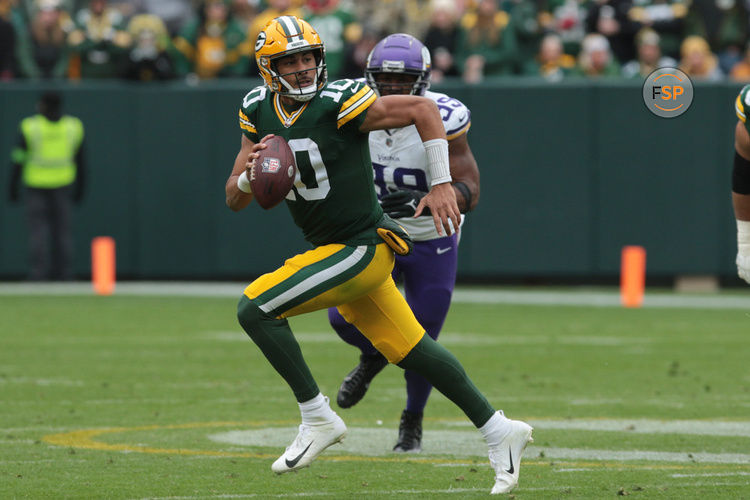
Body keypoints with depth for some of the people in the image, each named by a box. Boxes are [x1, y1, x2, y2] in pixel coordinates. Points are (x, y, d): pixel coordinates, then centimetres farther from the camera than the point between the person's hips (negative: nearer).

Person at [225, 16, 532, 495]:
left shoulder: (338, 103, -18)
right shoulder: (260, 112, 3)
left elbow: (423, 108, -12)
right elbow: (234, 200, 7)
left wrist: (442, 184, -15)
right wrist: (250, 175, -16)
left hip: (363, 249, -8)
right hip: (333, 250, 8)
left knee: (255, 309, -16)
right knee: (410, 350, 13)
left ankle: (318, 419, -8)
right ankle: (498, 431, 24)